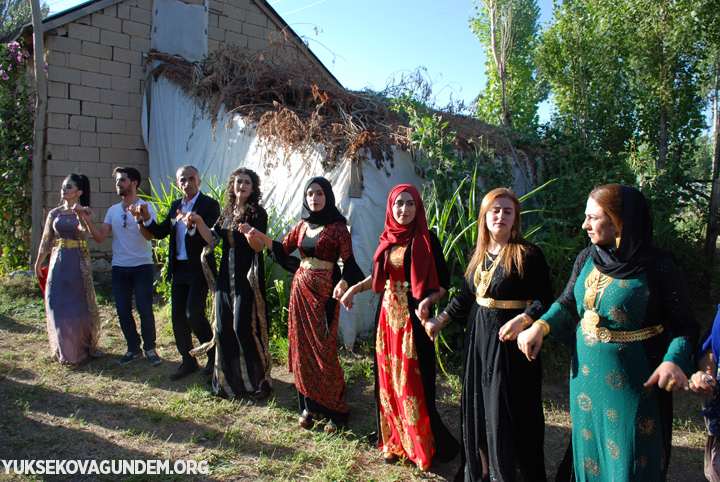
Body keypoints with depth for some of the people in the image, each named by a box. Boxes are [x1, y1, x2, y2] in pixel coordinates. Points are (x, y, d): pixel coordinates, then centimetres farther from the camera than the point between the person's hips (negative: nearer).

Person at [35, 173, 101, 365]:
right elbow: (46, 241, 14)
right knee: (58, 305, 4)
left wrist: (80, 215, -38)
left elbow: (84, 232, -23)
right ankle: (64, 350, 20)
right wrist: (38, 264, 17)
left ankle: (83, 348, 18)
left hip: (78, 262, -3)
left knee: (79, 304, 2)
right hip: (58, 262, 3)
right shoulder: (54, 213, 8)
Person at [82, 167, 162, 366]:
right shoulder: (113, 210, 11)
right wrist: (89, 222, -9)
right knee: (123, 311, 7)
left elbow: (149, 235, -16)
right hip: (119, 267, 5)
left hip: (142, 266, -4)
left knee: (145, 310, -5)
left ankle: (150, 348, 11)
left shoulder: (146, 207, -3)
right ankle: (133, 348, 22)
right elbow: (101, 237, 5)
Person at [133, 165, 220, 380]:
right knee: (178, 316, 9)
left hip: (199, 269, -7)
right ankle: (188, 362, 23)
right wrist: (146, 219, -4)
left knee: (193, 314, -10)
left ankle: (213, 353, 14)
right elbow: (160, 232, 12)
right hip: (179, 269, 7)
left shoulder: (209, 205, -8)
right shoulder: (176, 205, 13)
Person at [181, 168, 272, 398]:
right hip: (226, 275, 6)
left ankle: (260, 379, 7)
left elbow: (259, 247, -15)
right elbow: (212, 238, 10)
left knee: (244, 327, -8)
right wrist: (198, 221, -4)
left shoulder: (257, 213, -7)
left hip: (248, 277, -6)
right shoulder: (227, 212, 13)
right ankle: (230, 379, 22)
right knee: (224, 327, 8)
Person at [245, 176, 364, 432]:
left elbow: (349, 261, -13)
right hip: (301, 287, 6)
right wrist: (260, 236, -1)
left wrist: (343, 282, -33)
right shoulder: (302, 226, 11)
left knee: (323, 350, -4)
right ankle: (310, 404, 22)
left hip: (324, 291, -6)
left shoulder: (337, 226, -7)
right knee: (302, 346, 8)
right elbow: (283, 248, 15)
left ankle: (336, 410, 11)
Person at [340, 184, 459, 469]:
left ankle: (421, 446, 16)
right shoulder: (388, 239, 8)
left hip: (413, 316, -5)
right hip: (388, 314, 6)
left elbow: (443, 284, -8)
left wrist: (428, 300, -26)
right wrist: (355, 288, 11)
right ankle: (395, 442, 25)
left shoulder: (426, 241, -8)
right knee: (388, 378, 10)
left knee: (412, 380, -2)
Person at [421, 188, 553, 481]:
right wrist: (441, 320, 13)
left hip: (510, 342, -6)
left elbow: (545, 300, -13)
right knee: (477, 408, 15)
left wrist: (522, 319, -28)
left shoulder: (527, 254, -11)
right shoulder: (479, 254, 8)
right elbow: (466, 295, 16)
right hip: (478, 339, 6)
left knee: (506, 411, 0)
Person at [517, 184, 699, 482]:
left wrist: (674, 361, -30)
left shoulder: (657, 266, -15)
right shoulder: (586, 259, 0)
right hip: (587, 374, 5)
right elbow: (567, 303, 7)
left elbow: (685, 325, -12)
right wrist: (540, 326, -11)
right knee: (587, 445, 21)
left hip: (634, 380, -5)